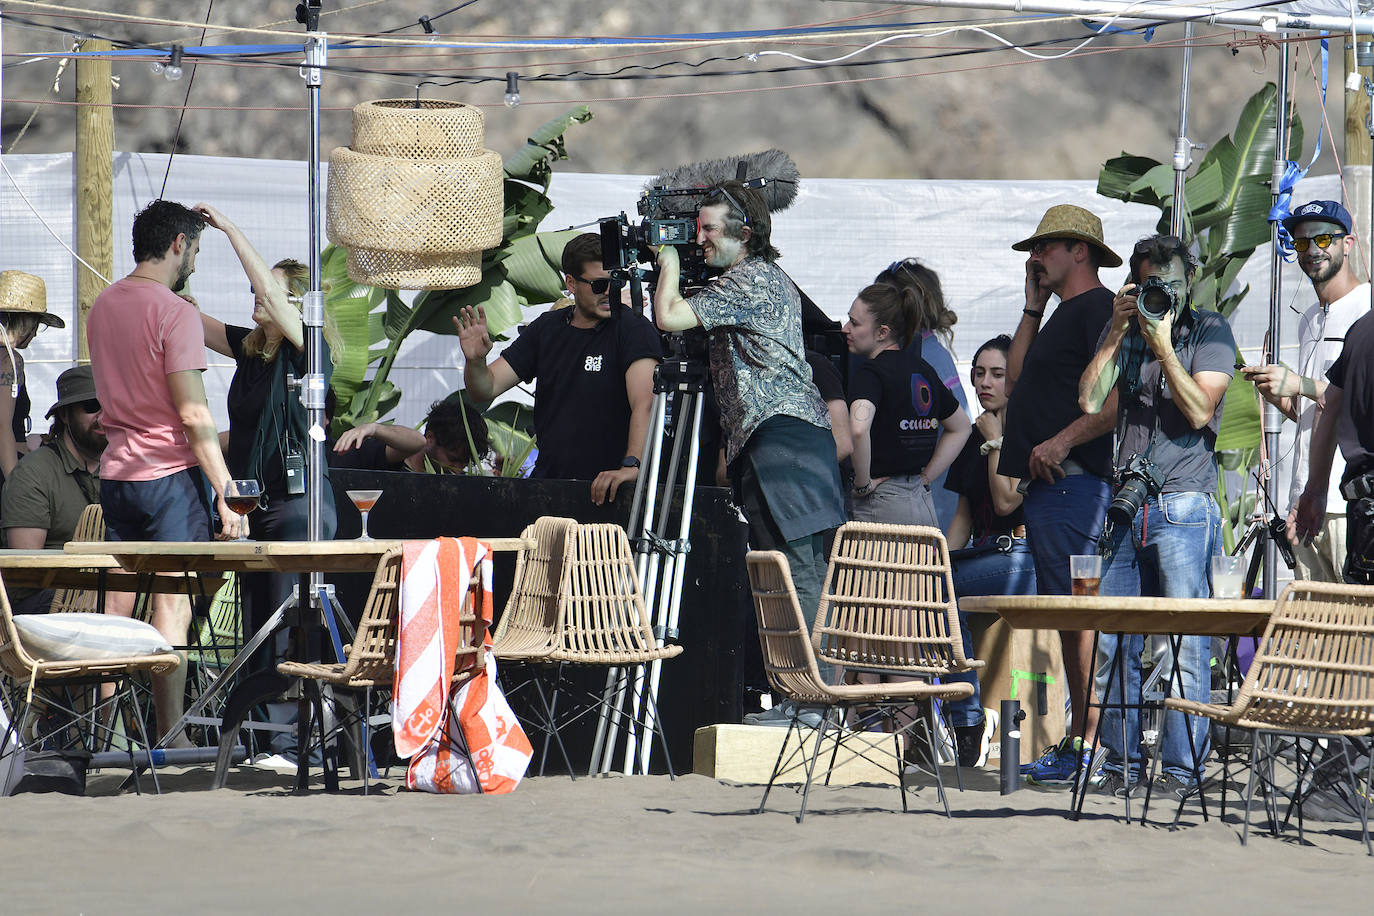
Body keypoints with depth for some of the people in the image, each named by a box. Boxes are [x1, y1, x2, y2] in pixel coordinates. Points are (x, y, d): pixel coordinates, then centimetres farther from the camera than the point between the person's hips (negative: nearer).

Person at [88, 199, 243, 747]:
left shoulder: (103, 305, 11)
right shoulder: (174, 311, -13)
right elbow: (194, 416, -17)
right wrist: (227, 494, -14)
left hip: (115, 471, 7)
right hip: (172, 475, -7)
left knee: (115, 608, 10)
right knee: (172, 609, -5)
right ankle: (170, 739, -5)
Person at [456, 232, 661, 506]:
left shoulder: (633, 328, -5)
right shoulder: (547, 328, 12)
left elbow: (644, 402, -19)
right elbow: (485, 390, 11)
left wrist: (631, 465, -34)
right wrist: (475, 361, -12)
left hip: (607, 488, -5)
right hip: (547, 481, 5)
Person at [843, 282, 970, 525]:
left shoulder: (870, 372, -9)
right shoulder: (922, 369, 14)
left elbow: (859, 429, -29)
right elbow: (960, 428, 28)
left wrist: (863, 484, -15)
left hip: (882, 505, -8)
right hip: (924, 503, 8)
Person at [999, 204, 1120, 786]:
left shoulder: (1098, 308, -9)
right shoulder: (1064, 315, 24)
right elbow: (1016, 379, 21)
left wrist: (1063, 439, -24)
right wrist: (1034, 306, 20)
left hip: (1074, 482, -11)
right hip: (1047, 484, 11)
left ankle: (1089, 745, -15)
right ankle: (1076, 741, 11)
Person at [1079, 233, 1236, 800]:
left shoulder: (1210, 332, 4)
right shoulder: (1125, 335, 16)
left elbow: (1199, 410, -7)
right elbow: (1090, 401, 3)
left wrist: (1162, 344, -10)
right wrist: (1118, 332, 0)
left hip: (1184, 504, -4)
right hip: (1128, 504, 5)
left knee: (1186, 643, -6)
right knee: (1112, 643, 2)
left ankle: (1182, 767, -3)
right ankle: (1121, 764, 8)